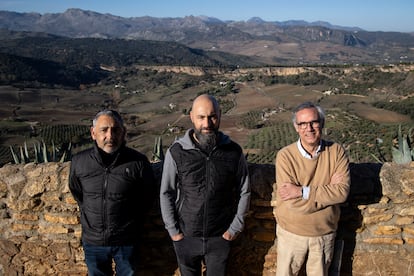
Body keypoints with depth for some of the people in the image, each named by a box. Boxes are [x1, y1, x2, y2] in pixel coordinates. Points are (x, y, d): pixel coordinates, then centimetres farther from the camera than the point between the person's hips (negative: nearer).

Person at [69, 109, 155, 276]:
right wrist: (88, 217, 11)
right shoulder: (79, 162, -10)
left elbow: (147, 198, -1)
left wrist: (131, 222, 5)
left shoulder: (139, 162, -17)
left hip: (126, 241, -2)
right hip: (92, 240, 2)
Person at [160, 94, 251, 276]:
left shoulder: (234, 152, -10)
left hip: (220, 237, 0)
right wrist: (173, 230, -4)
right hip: (185, 236, 0)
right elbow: (166, 194, -4)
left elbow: (244, 192, -1)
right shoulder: (176, 152, -13)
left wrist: (235, 228, -2)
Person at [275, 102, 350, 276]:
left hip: (325, 233, 2)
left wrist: (303, 191, -25)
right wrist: (328, 189, -19)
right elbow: (293, 204, -23)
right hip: (292, 233, -2)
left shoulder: (336, 151, -8)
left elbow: (343, 191, -20)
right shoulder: (285, 156, -17)